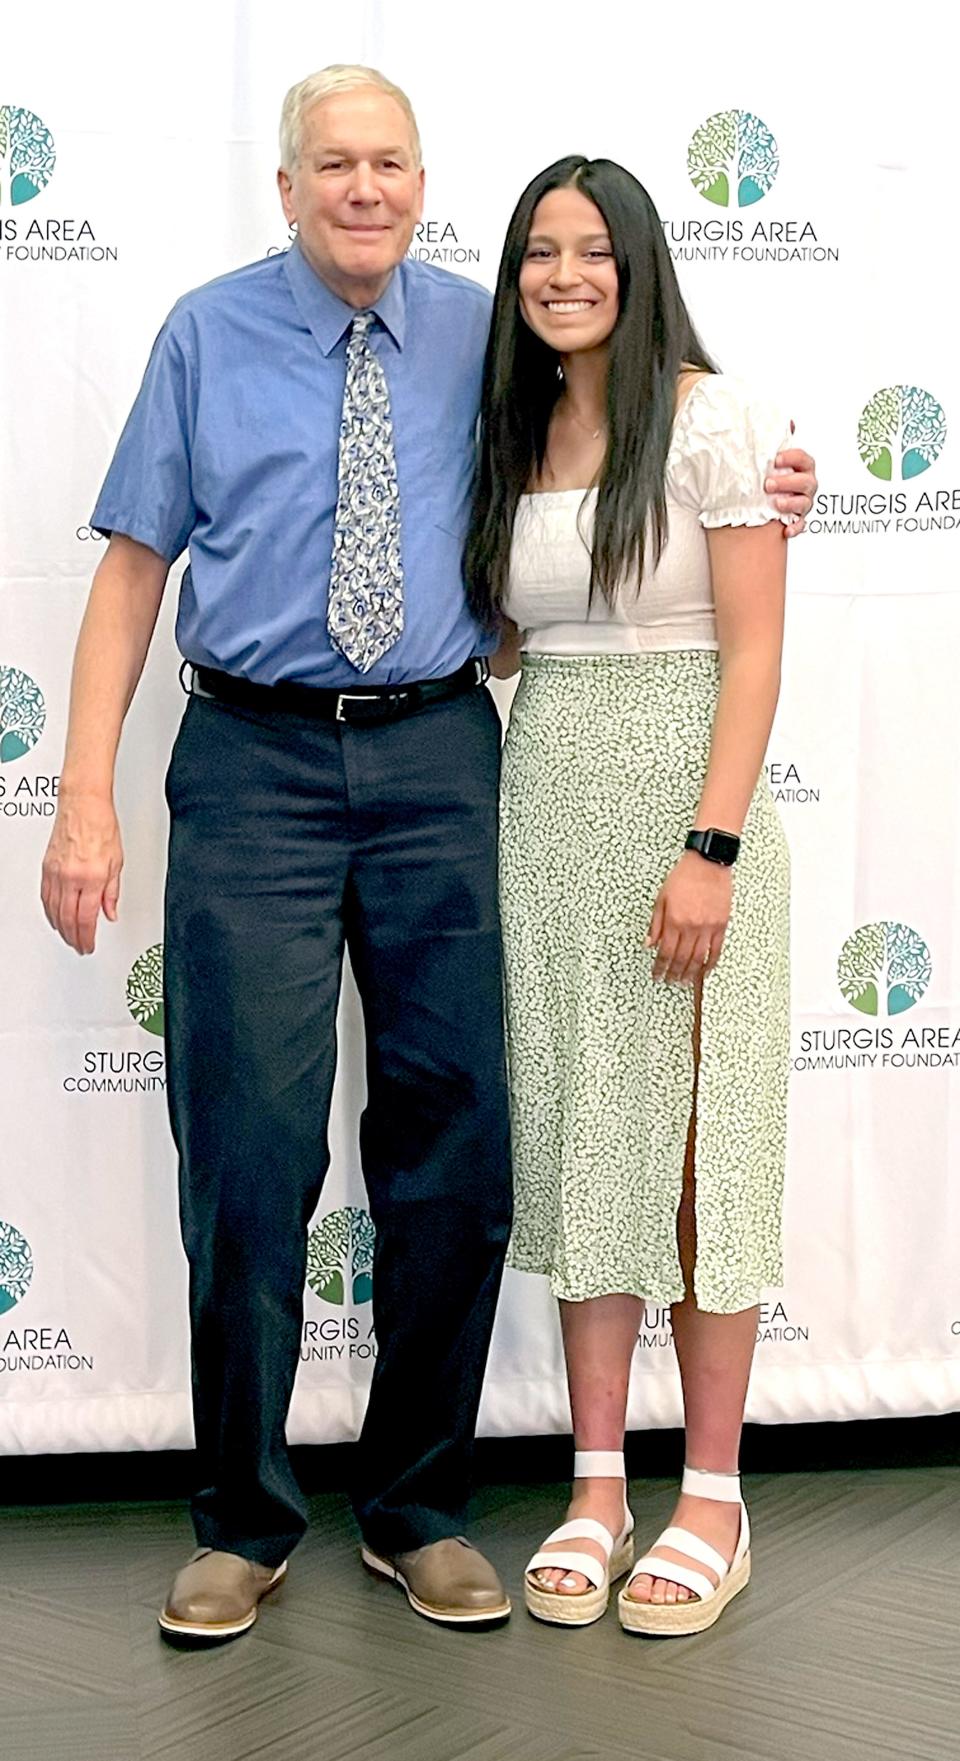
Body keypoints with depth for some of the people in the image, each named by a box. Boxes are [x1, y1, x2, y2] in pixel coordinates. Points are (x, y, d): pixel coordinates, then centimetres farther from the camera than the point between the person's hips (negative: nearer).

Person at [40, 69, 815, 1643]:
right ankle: (244, 1522, 17)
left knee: (454, 1147, 5)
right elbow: (133, 567, 2)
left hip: (438, 759, 2)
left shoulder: (479, 339, 10)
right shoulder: (209, 336, 5)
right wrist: (86, 798, -7)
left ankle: (419, 1511, 22)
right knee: (247, 1147, -1)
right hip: (254, 761, -2)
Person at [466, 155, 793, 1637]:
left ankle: (713, 1500, 10)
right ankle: (597, 1487, 16)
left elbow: (754, 649, -10)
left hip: (684, 787, -6)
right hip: (547, 800, 6)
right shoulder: (515, 435, 13)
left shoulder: (716, 419, -6)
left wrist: (711, 847, -18)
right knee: (579, 1128, 7)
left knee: (700, 1131, 0)